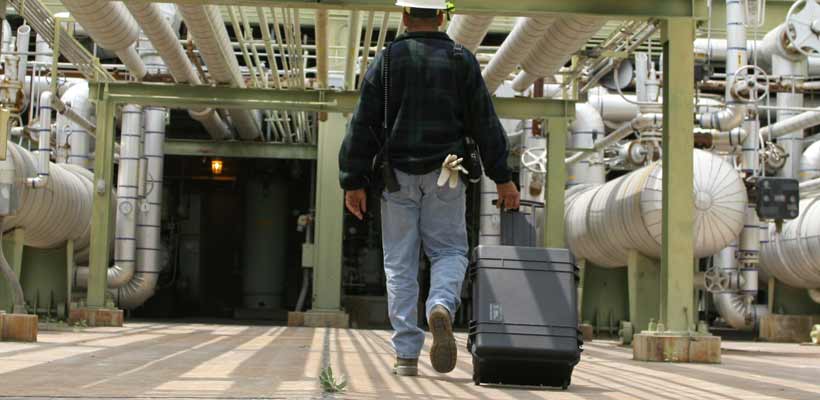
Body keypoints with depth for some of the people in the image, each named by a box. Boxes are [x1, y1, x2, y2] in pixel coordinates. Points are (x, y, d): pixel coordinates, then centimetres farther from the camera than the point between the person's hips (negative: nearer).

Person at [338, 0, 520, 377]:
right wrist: (503, 178, 7)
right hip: (445, 175, 0)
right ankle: (441, 307, -23)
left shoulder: (387, 60, 2)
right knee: (449, 251, 9)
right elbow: (485, 123, 3)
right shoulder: (462, 61, 5)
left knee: (400, 262, 5)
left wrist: (355, 181, 1)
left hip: (398, 175, 0)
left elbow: (364, 125, -2)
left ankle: (406, 355, 2)